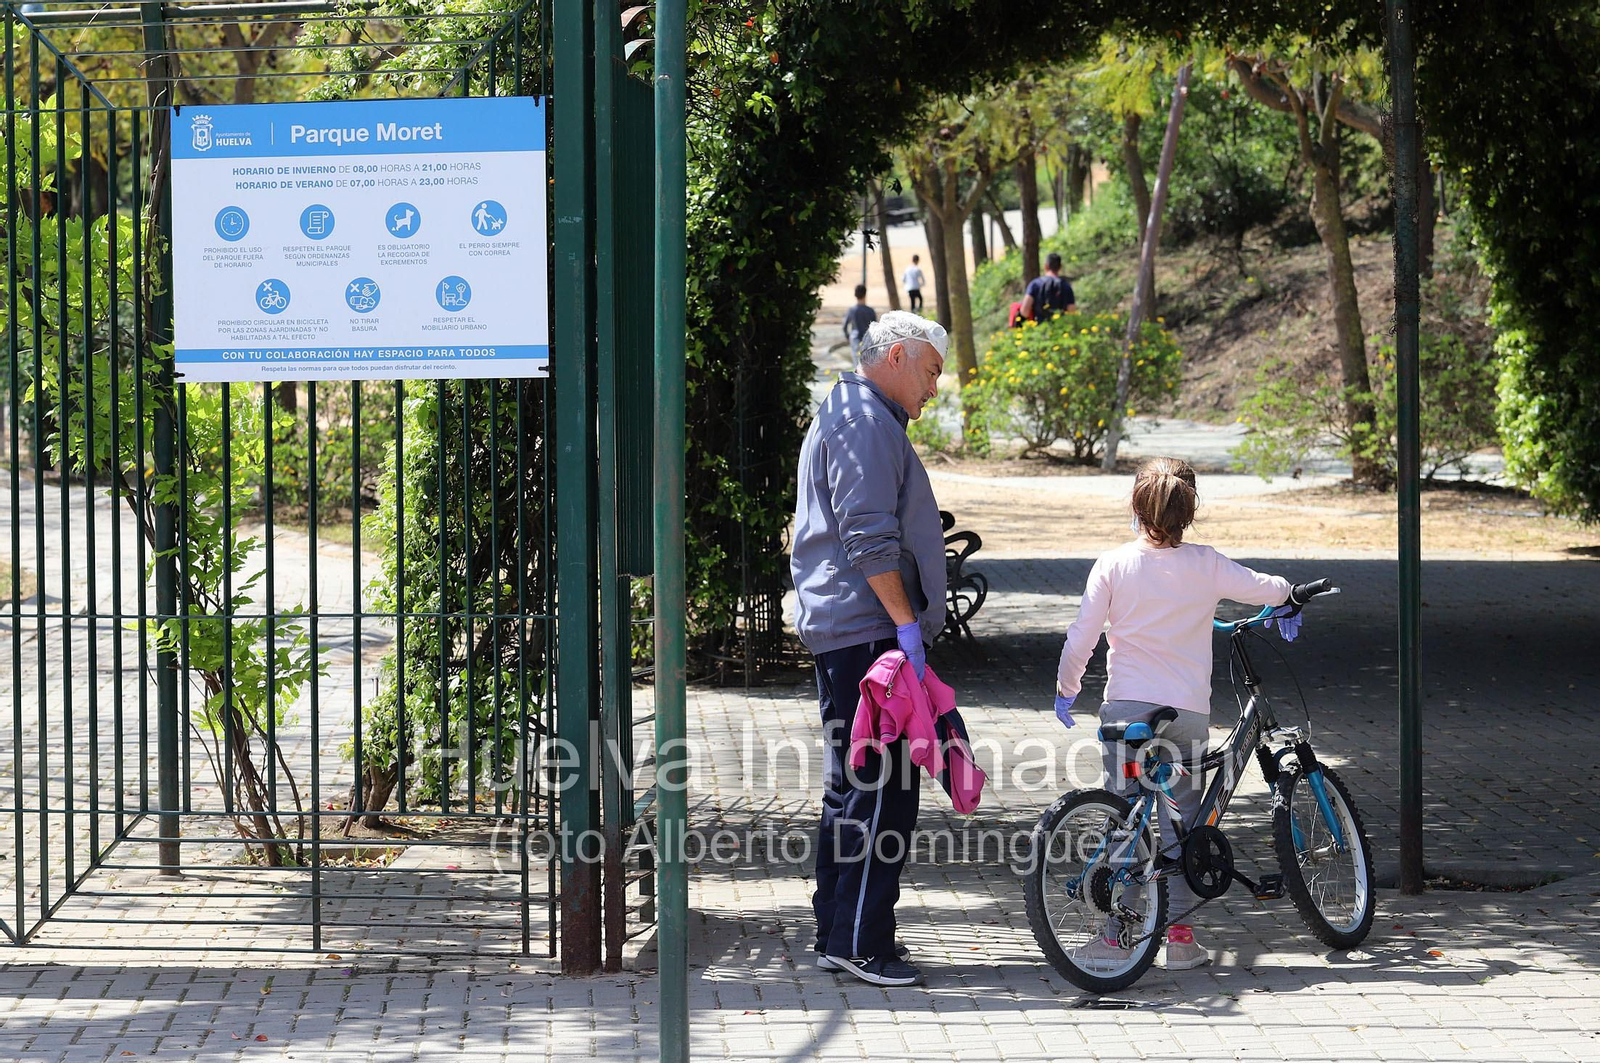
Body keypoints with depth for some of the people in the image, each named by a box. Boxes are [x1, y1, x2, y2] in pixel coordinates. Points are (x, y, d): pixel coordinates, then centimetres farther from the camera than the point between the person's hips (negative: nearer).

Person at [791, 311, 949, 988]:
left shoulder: (851, 417, 23)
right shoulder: (866, 422, -11)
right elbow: (869, 538, -20)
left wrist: (905, 623, 25)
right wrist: (906, 623, -20)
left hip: (841, 630, 11)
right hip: (868, 632, -11)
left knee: (854, 788, 14)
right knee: (880, 789, -10)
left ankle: (837, 933, 20)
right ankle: (859, 941, -9)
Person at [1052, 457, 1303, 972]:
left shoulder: (1113, 565, -4)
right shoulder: (1206, 565, -1)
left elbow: (1081, 638, -3)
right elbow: (1271, 589, 10)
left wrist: (1065, 690, 14)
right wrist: (1287, 603, 34)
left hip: (1126, 706, -1)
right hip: (1188, 711, 1)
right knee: (1181, 821, 11)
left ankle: (1117, 937, 3)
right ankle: (1179, 933, 10)